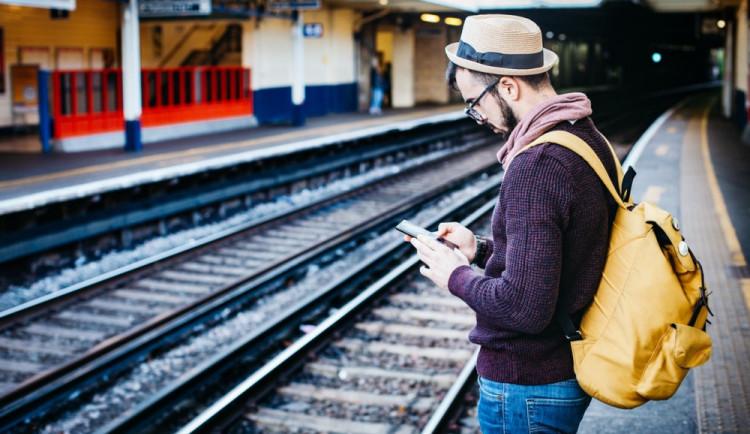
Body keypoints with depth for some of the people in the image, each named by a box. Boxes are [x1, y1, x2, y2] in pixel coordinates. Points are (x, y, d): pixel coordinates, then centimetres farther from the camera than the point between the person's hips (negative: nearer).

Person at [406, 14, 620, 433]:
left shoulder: (535, 166, -26)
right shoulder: (589, 139, 4)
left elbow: (525, 307, -30)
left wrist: (456, 276, -14)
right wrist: (481, 249, 9)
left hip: (527, 389, -9)